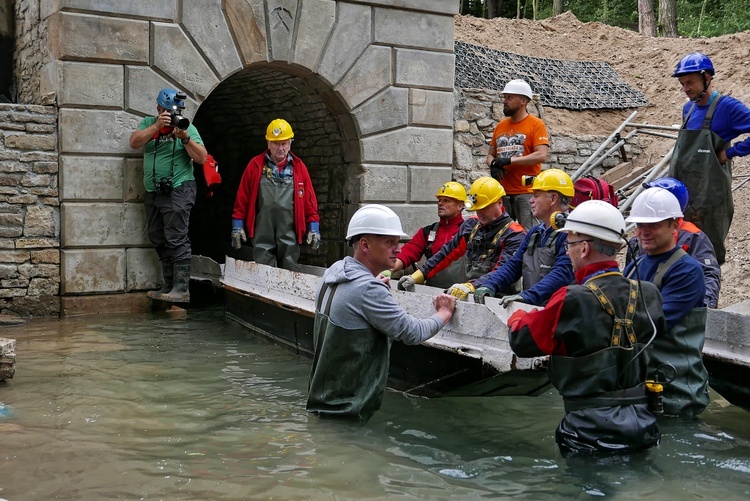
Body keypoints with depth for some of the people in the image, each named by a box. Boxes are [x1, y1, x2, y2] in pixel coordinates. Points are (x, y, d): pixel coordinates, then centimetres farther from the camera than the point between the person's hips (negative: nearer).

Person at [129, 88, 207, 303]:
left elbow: (201, 158, -8)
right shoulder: (149, 123, 11)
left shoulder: (186, 126, -1)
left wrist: (185, 137, -20)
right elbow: (134, 143, -6)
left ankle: (181, 289, -9)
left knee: (176, 240, -11)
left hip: (178, 191, -6)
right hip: (153, 192, 6)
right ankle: (168, 287, 20)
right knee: (159, 241, 11)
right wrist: (157, 126, -15)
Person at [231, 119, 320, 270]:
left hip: (288, 231, 0)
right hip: (262, 232, 0)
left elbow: (309, 199, 8)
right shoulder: (255, 165, 8)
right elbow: (242, 198, 8)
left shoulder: (298, 167, 10)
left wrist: (313, 227, 3)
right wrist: (238, 225, 4)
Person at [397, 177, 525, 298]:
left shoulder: (514, 234, -5)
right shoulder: (470, 226, 16)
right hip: (466, 294, 6)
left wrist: (472, 286, -32)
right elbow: (447, 253, 19)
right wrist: (418, 275, 10)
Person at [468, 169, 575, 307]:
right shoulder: (535, 232, 20)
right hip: (529, 308, 7)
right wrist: (489, 285, 1)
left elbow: (562, 273, -21)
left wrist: (526, 296, -30)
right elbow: (514, 264, 18)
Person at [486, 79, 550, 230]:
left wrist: (509, 160, -17)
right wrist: (492, 164, -3)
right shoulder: (500, 126, 16)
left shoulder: (536, 124, -2)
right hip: (502, 191, 6)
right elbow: (491, 154, 21)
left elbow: (542, 155, -14)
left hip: (526, 192, -6)